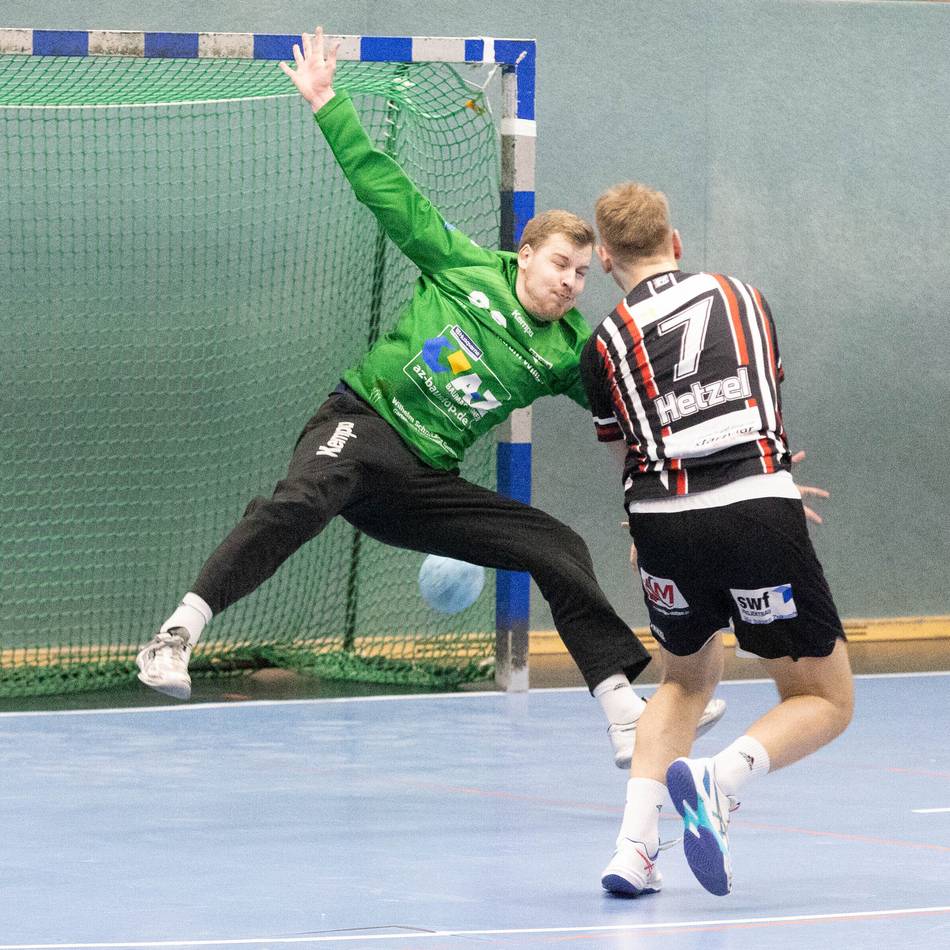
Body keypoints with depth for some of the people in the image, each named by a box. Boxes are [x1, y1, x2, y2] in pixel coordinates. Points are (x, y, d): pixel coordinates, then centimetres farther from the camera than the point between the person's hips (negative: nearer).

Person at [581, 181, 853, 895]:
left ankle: (635, 845, 10)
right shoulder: (744, 297, 15)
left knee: (687, 679, 27)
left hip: (663, 522, 2)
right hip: (760, 514, -2)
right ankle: (719, 779, -20)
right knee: (825, 701, 9)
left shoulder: (606, 345, 9)